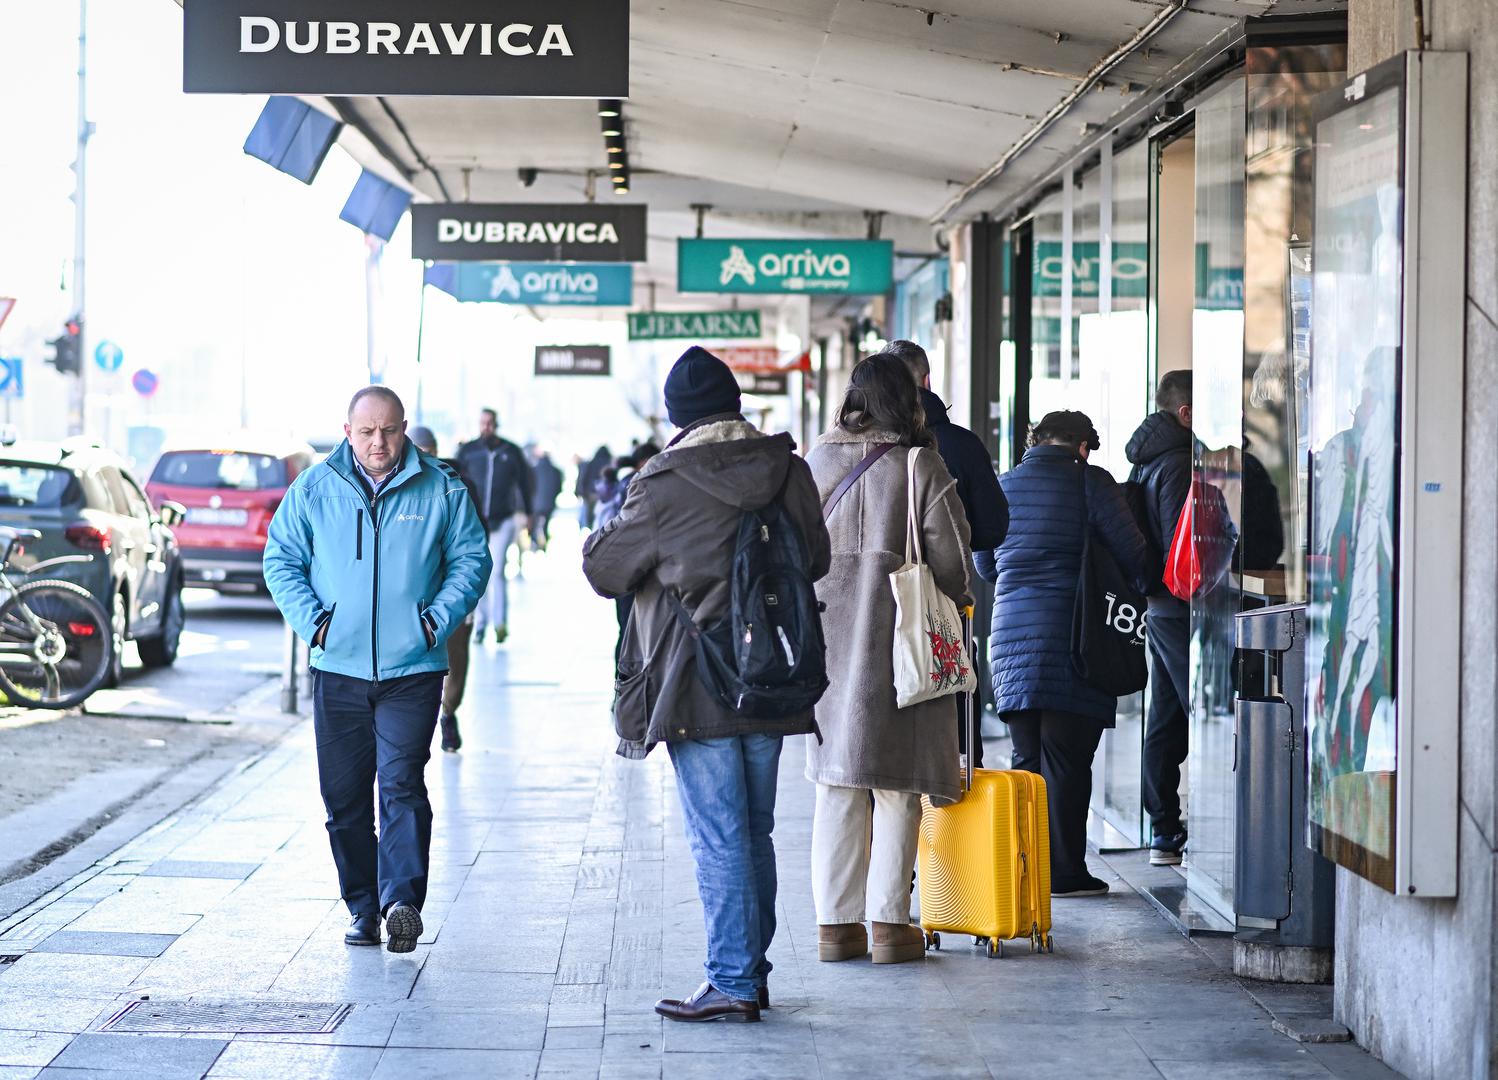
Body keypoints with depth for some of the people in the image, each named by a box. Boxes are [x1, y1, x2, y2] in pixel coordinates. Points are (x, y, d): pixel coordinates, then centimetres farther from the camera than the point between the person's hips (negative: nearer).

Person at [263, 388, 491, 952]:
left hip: (412, 669, -2)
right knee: (344, 795, 5)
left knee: (401, 783, -14)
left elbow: (470, 560, 7)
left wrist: (439, 618, -7)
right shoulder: (314, 489, 5)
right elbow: (281, 559, 8)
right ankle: (363, 907, 15)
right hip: (338, 669, 2)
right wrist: (311, 618, -6)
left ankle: (401, 898, -17)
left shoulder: (441, 490, 3)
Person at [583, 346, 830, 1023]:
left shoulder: (665, 487, -13)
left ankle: (733, 982, -1)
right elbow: (817, 558, 16)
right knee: (756, 833, 14)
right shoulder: (789, 471, 2)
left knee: (718, 838, -2)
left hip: (698, 688, -5)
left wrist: (609, 529, 18)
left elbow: (604, 570, -2)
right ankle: (752, 972, 21)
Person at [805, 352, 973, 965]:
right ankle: (889, 922, 1)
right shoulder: (923, 465, -5)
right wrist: (950, 606, 15)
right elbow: (952, 559, -4)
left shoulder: (818, 462, 5)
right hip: (901, 640, -3)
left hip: (829, 639, 3)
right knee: (897, 788, 3)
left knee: (836, 787, 9)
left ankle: (836, 922, 9)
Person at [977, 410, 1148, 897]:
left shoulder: (1003, 487, 12)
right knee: (1067, 760, -1)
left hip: (1012, 634, 5)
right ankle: (1065, 870, 0)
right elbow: (1132, 553, -5)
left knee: (1027, 759, 10)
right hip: (1074, 634, -5)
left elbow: (984, 565, 22)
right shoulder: (1091, 483, -4)